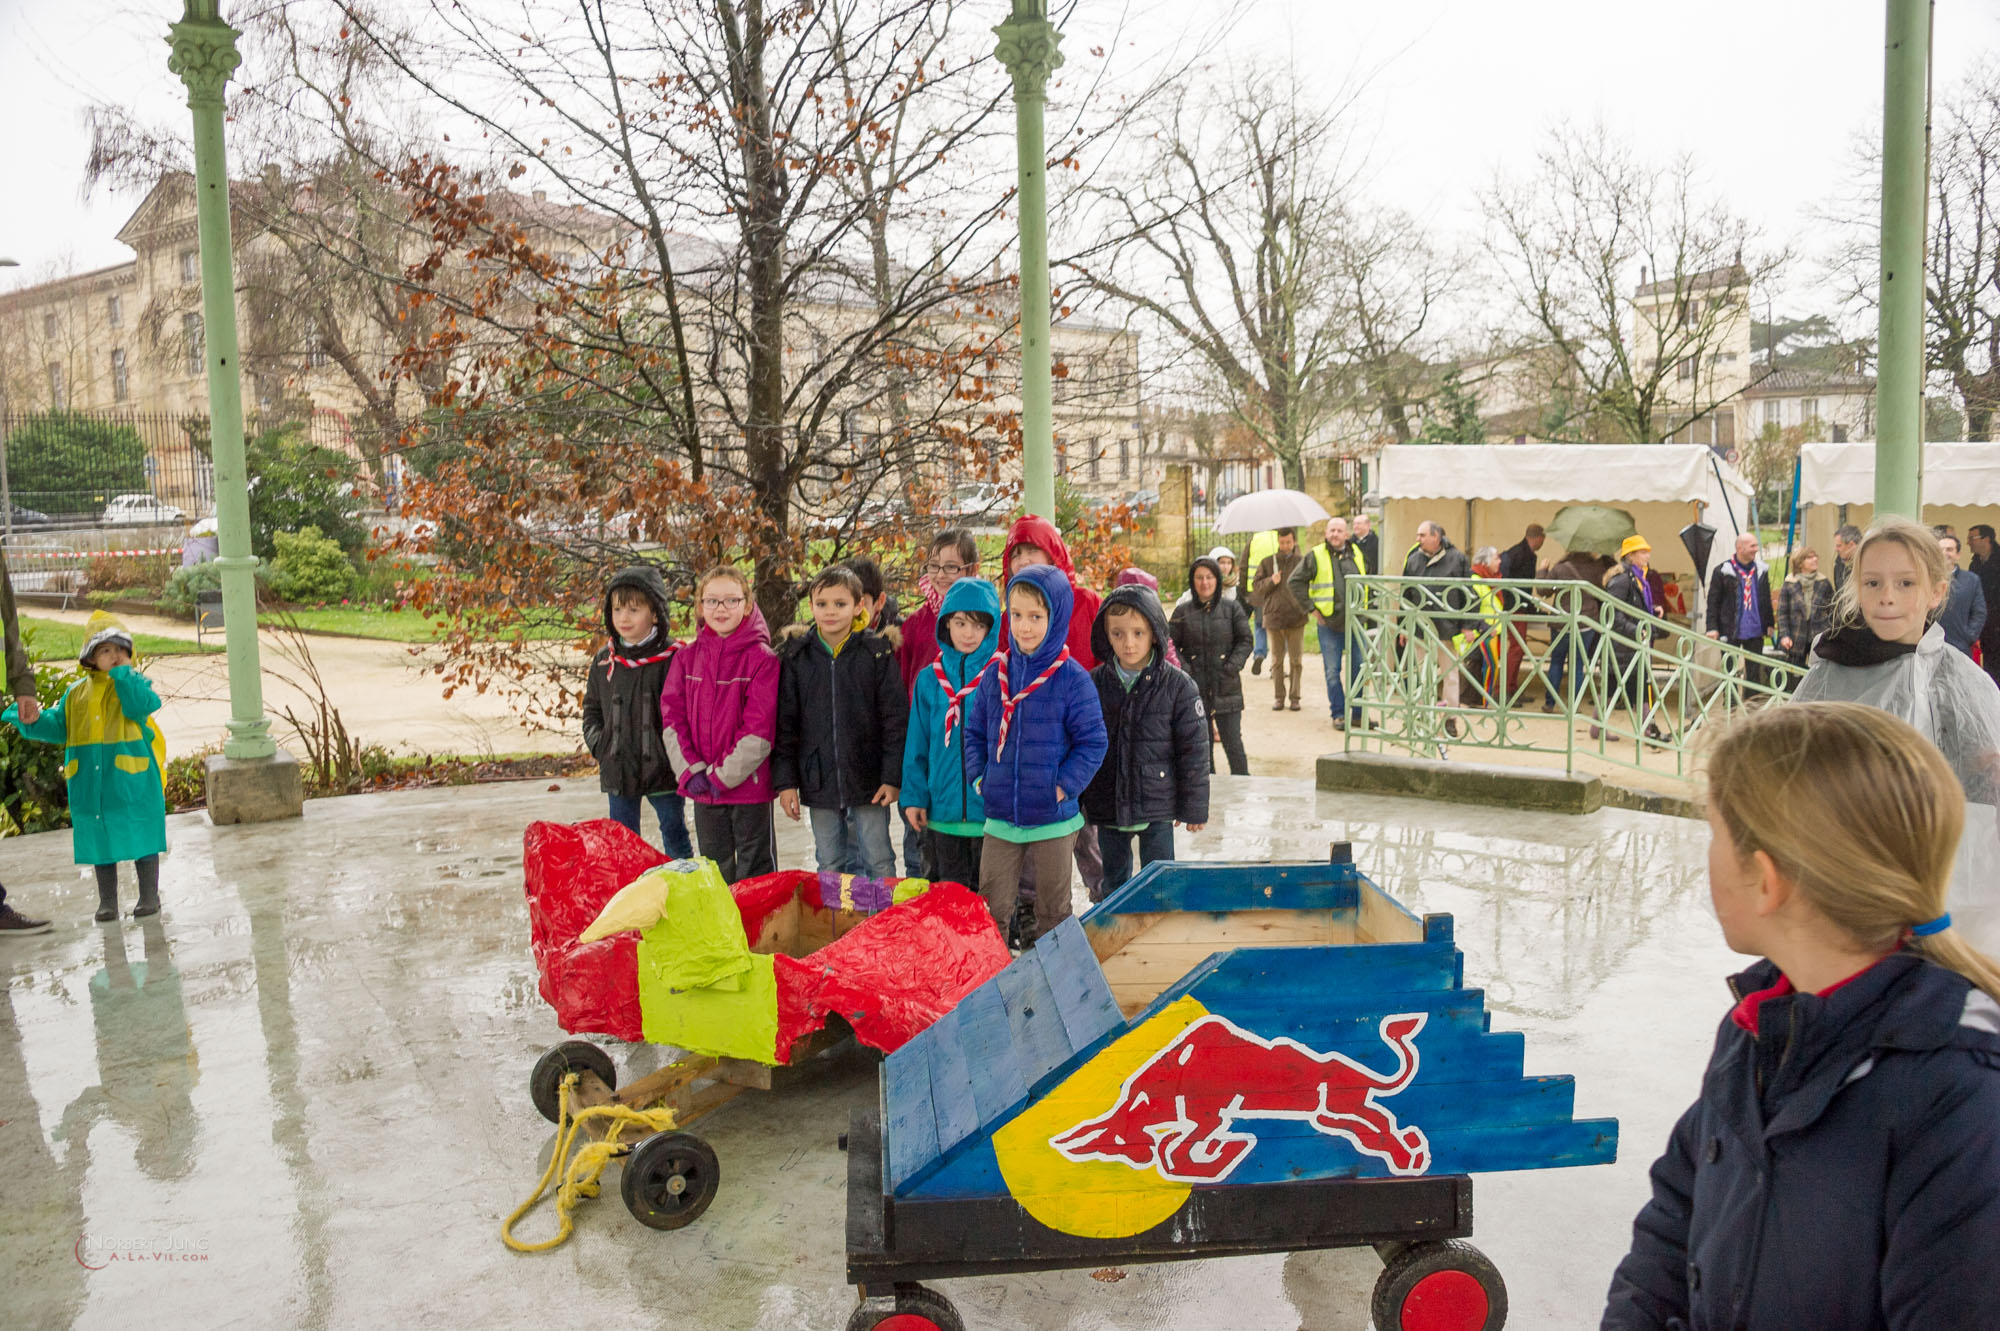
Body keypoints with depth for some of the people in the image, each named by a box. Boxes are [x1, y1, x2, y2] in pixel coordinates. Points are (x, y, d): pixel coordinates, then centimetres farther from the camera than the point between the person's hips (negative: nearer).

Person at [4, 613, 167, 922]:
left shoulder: (134, 684, -2)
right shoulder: (77, 693, 9)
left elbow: (141, 706, -22)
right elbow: (58, 726, 11)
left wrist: (123, 673, -17)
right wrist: (34, 721, -8)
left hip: (132, 778, -4)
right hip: (91, 785, 4)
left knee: (141, 837, 4)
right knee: (100, 841, 11)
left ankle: (148, 896, 16)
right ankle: (107, 902, 22)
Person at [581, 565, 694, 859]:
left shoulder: (674, 657, -10)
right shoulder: (604, 660, 5)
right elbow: (592, 709, 15)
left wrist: (674, 752, -15)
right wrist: (599, 746, 3)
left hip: (663, 769, -4)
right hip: (617, 771, 4)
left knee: (675, 836, 10)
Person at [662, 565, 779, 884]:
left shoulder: (762, 657, -8)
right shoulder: (686, 657, 7)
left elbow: (759, 726, -13)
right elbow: (672, 716, 3)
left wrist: (725, 774, -16)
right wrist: (690, 770, -8)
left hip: (748, 784, -4)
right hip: (702, 786, 5)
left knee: (755, 871, 5)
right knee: (714, 868, 17)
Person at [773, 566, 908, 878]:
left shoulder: (877, 651, -5)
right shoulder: (796, 654, 1)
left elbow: (895, 718, -4)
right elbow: (784, 722, 4)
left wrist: (892, 777, -9)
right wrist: (785, 780, -1)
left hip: (869, 780, -2)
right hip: (819, 781, 2)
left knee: (878, 863, 6)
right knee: (829, 866, 12)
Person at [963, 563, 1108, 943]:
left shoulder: (1073, 678, -10)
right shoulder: (995, 673, 2)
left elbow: (1093, 742, -7)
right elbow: (975, 731, 11)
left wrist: (1064, 786, -14)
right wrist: (979, 776, -1)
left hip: (1053, 817, -3)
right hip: (999, 816, 3)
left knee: (1053, 909, 13)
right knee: (991, 909, 9)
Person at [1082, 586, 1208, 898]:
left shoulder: (1178, 686, -8)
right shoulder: (1093, 683, -2)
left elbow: (1194, 750, -4)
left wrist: (1194, 808, -2)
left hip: (1157, 807, -2)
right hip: (1107, 807, 3)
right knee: (1113, 878, 17)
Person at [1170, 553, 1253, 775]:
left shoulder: (1232, 608, 3)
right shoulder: (1183, 611, 4)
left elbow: (1245, 641, 3)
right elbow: (1171, 645, 4)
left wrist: (1231, 667, -10)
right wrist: (1184, 669, -10)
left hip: (1227, 688, -1)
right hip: (1195, 688, 1)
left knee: (1233, 744, -3)